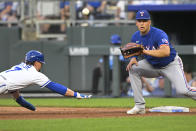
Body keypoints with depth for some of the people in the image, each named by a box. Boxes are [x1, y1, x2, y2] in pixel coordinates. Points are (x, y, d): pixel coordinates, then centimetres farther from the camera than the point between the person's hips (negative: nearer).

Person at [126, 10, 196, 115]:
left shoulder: (159, 34, -28)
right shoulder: (135, 37, -7)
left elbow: (166, 52, -44)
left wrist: (146, 51, -47)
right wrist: (133, 58, -16)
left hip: (171, 65, -6)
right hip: (152, 65, 6)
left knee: (182, 90, -24)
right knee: (133, 69, -15)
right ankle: (140, 106, -13)